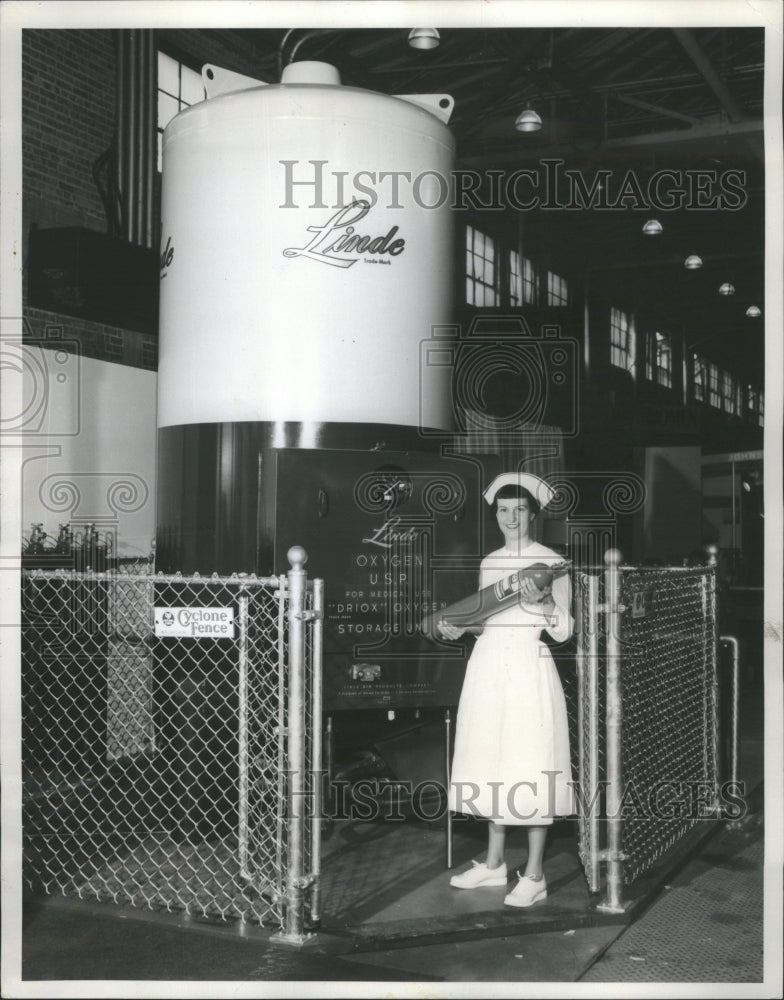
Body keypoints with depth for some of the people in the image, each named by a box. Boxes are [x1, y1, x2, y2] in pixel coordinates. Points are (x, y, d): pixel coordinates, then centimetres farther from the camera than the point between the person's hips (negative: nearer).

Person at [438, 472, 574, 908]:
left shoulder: (552, 562, -3)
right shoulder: (489, 563, 13)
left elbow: (563, 630, -6)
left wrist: (540, 603, -24)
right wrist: (457, 627, 5)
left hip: (529, 667, -6)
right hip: (488, 665, 6)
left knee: (531, 766, -4)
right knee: (492, 764, 11)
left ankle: (534, 875, 6)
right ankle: (494, 864, 24)